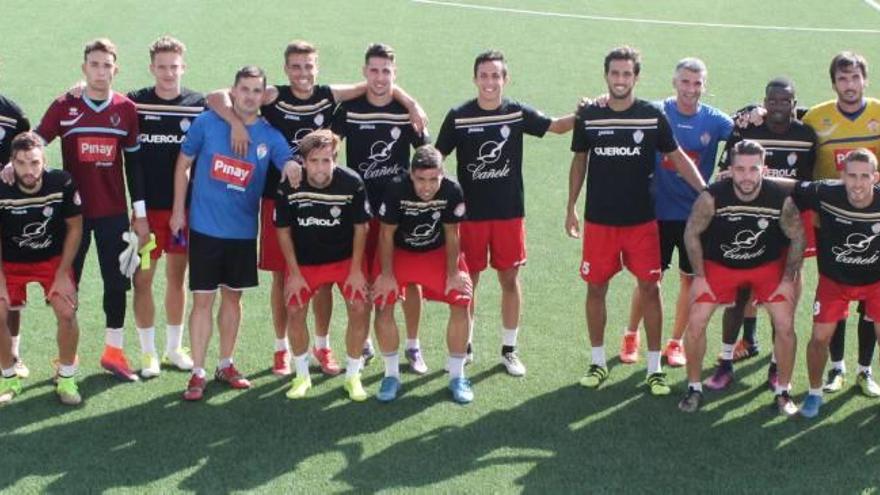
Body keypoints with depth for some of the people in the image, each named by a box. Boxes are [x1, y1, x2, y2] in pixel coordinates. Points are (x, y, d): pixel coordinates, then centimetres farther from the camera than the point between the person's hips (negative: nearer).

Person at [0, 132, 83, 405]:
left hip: (53, 258, 0)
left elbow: (74, 228, -10)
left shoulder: (62, 183, -24)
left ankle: (66, 378, 3)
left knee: (67, 313, -17)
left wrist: (63, 274, -12)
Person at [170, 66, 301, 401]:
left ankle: (225, 365, 28)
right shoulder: (206, 122, -6)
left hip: (243, 231, 3)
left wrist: (293, 168, -36)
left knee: (233, 297, 14)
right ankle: (198, 373, 7)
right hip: (205, 227, -2)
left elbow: (289, 164, -11)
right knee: (203, 299, -1)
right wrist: (178, 209, 1)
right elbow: (183, 163, 3)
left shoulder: (270, 135, -2)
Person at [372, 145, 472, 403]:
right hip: (399, 251, -1)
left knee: (461, 301, -10)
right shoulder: (396, 189, -29)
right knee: (383, 304, -14)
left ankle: (457, 375, 5)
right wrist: (387, 274, -14)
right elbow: (387, 234, -16)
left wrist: (453, 272, -9)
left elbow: (452, 234, -11)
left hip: (438, 252, 1)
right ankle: (391, 375, 3)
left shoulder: (452, 191, -25)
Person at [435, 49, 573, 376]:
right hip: (470, 213, -1)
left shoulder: (518, 113, -2)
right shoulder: (458, 117, -6)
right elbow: (437, 158, 0)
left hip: (510, 211, 1)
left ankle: (509, 349, 19)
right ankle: (465, 345, 24)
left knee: (510, 279, 6)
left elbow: (557, 126, 8)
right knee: (467, 280, 7)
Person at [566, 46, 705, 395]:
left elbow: (678, 158, 2)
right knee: (596, 288, 6)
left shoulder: (652, 116, -4)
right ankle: (598, 362, 22)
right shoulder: (588, 116, -1)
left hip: (641, 220, -1)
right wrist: (571, 208, 9)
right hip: (598, 220, 1)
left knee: (650, 288, 0)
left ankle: (654, 368, 11)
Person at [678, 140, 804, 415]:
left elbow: (798, 238, -6)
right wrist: (699, 276, -10)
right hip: (719, 264, 0)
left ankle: (783, 392, 11)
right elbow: (691, 233, -10)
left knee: (785, 324, -9)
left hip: (768, 265, 1)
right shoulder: (712, 197, -26)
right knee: (695, 323, -10)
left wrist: (788, 279, -8)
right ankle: (694, 389, 10)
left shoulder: (781, 199, -23)